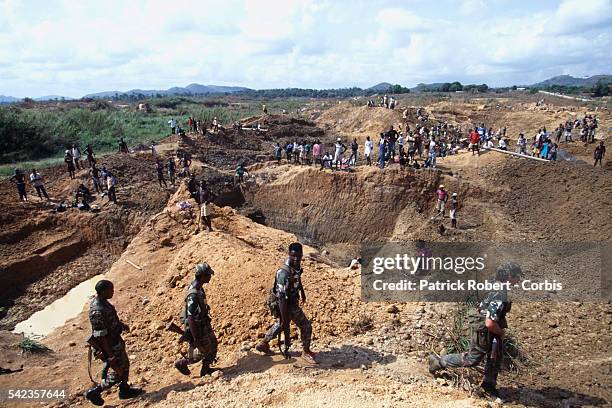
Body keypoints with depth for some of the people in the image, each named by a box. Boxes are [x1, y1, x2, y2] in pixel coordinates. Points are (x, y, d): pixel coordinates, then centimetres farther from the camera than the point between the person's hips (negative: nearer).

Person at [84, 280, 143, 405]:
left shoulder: (102, 301, -5)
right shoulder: (97, 311, -34)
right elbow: (100, 336, -30)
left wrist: (121, 324, 23)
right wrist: (110, 355, -26)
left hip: (116, 340, 9)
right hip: (110, 345, -9)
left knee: (125, 365, 24)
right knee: (118, 373, 5)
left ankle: (125, 390, 42)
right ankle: (94, 392, 18)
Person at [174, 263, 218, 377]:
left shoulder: (198, 286, -5)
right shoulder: (193, 295, -35)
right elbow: (191, 319, -32)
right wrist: (196, 339, -27)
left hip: (203, 322, 9)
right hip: (196, 327, -9)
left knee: (213, 344, 17)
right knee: (202, 351, 8)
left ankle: (206, 368, 33)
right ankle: (181, 363, 28)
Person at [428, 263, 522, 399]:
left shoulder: (498, 290, -2)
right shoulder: (500, 297, -33)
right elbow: (490, 323, -36)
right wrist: (501, 332, -16)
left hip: (490, 331, 9)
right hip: (483, 332, -9)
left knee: (496, 357, 18)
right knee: (472, 359, 6)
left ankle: (489, 385, 35)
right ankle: (438, 362, 17)